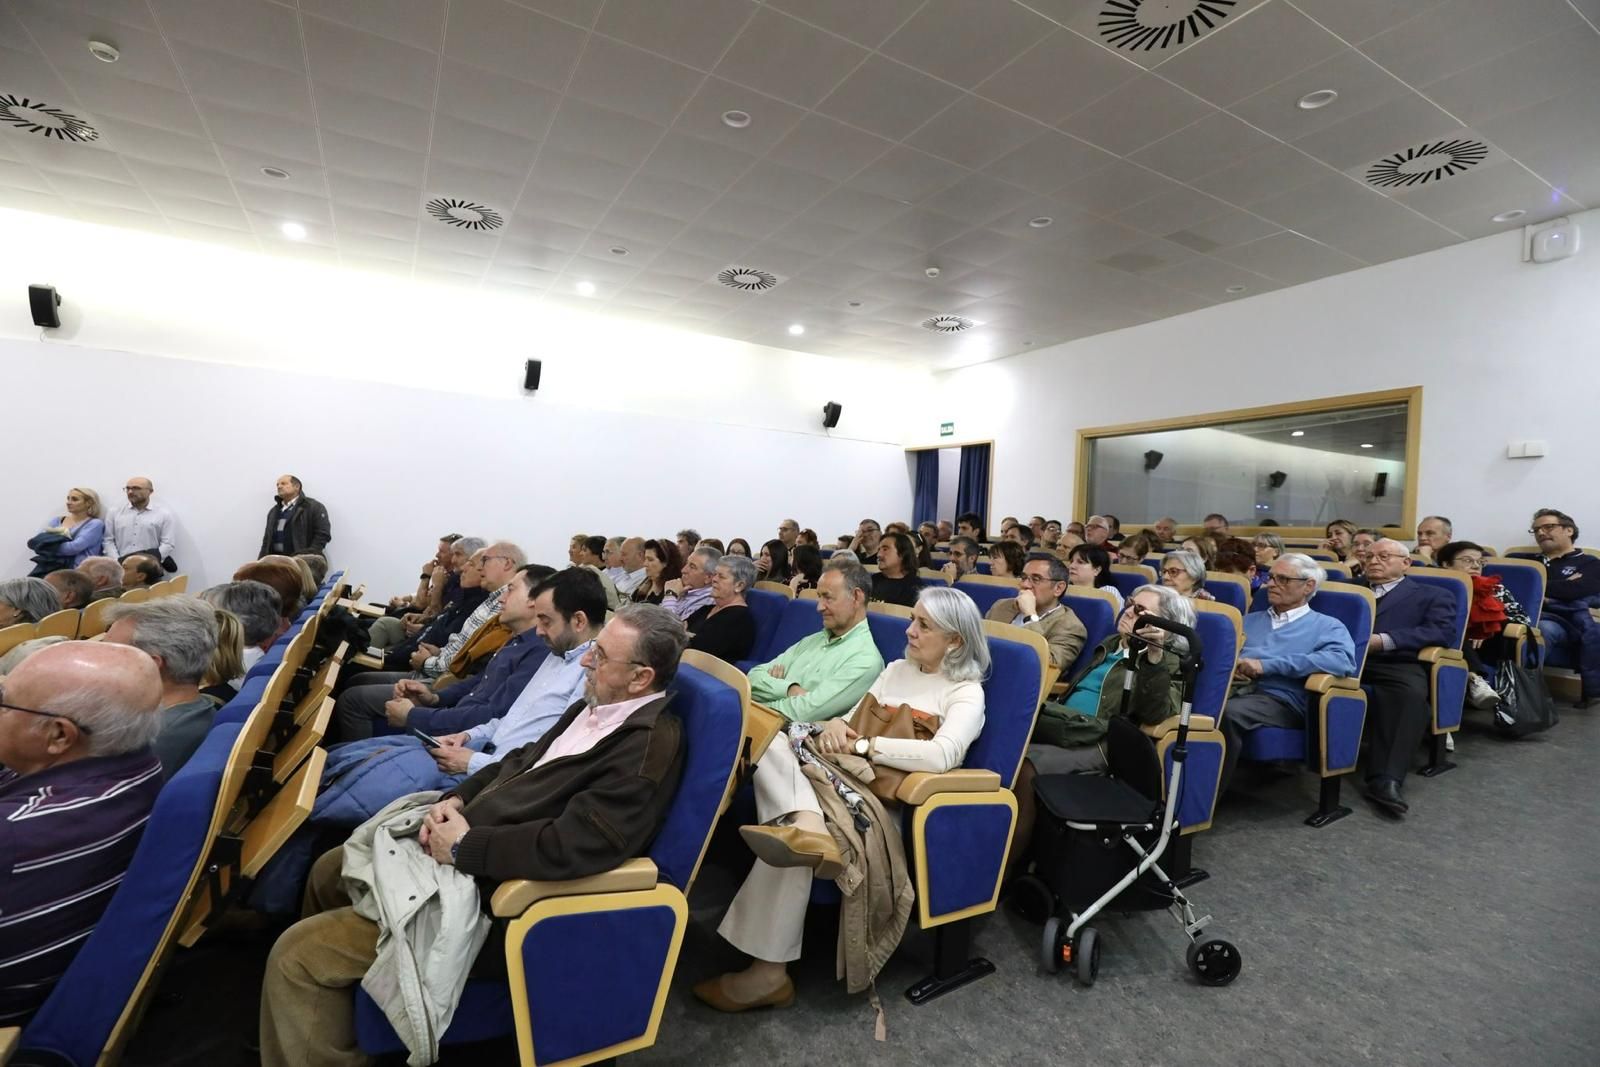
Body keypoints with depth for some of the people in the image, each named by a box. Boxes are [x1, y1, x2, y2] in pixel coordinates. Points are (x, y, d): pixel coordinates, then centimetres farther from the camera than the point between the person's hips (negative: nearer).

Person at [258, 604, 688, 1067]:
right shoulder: (597, 706, 2)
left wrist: (463, 847, -20)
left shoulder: (649, 747, -27)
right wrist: (456, 799, -3)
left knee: (296, 954, -6)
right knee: (329, 871, 27)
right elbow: (521, 761, 13)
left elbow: (569, 847, -33)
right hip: (462, 847, 10)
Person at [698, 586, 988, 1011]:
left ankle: (769, 971, -19)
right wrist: (835, 725, -10)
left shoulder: (966, 693, -2)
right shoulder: (897, 669, 19)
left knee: (791, 842, -30)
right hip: (850, 775, 7)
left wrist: (863, 744, -19)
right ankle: (806, 826, -46)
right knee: (772, 740, -21)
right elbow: (853, 721, 15)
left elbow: (942, 755, -21)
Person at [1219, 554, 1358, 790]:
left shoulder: (1327, 626, 14)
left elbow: (1342, 661, -9)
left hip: (1279, 699, -4)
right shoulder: (1249, 620, 29)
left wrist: (1267, 665, -12)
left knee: (1227, 712, -37)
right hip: (1232, 687, 4)